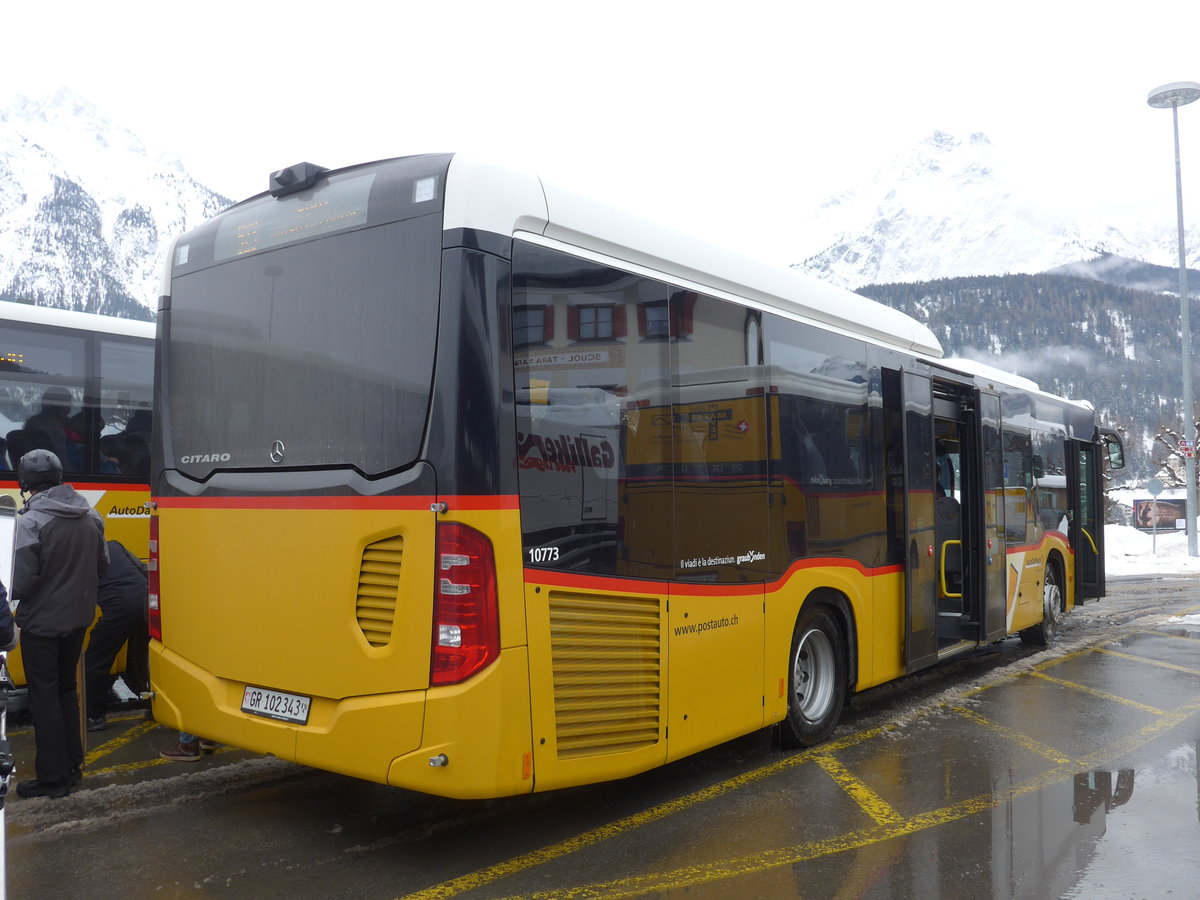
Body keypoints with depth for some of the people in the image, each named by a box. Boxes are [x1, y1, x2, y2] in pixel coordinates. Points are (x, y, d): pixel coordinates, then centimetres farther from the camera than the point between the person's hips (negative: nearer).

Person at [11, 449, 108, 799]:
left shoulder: (29, 522, -21)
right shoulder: (90, 516, -1)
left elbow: (21, 582, -21)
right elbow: (102, 564, 7)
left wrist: (13, 593, 1)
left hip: (42, 623, -6)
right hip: (78, 618, 6)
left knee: (44, 698, 4)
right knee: (66, 691, 20)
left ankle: (52, 777, 9)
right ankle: (72, 766, 27)